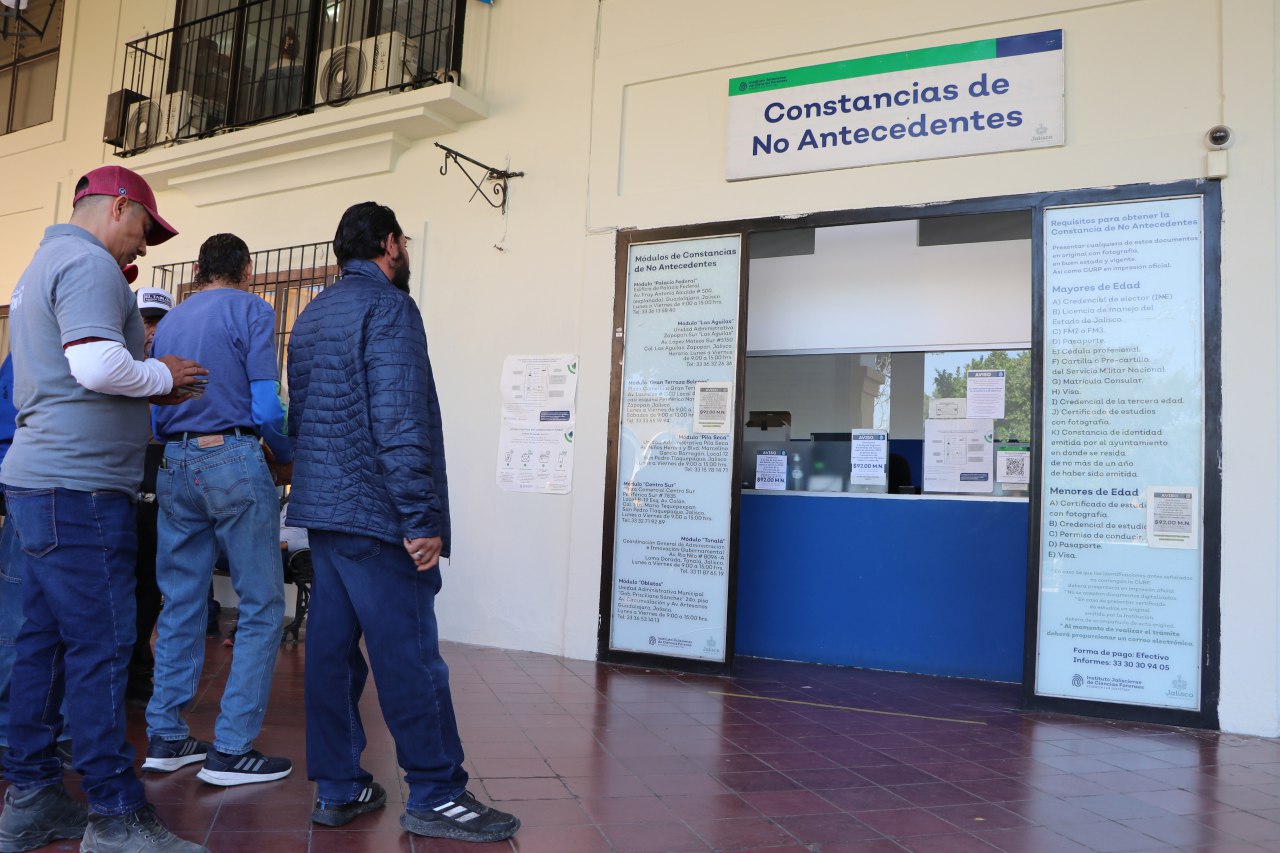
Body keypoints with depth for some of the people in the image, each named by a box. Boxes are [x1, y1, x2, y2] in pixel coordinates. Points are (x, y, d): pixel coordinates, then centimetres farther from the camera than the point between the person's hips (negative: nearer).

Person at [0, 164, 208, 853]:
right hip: (79, 486, -11)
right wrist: (161, 377, -6)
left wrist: (146, 386, 15)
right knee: (100, 645, -8)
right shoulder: (88, 262, -9)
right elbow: (96, 363, -24)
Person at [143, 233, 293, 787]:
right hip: (233, 462, -7)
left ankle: (164, 738, 20)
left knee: (181, 606, 14)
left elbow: (152, 412, 15)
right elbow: (265, 408, -11)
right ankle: (231, 750, -1)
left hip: (174, 469, 7)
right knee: (261, 607, 0)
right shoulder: (251, 310, -3)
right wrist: (288, 454, 5)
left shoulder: (168, 322, 16)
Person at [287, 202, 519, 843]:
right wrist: (422, 519, -20)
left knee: (331, 647, 10)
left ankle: (336, 788, 17)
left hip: (320, 508, 10)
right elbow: (399, 421, -20)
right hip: (375, 511, -9)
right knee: (409, 655, -4)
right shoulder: (387, 306, -10)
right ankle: (436, 796, 3)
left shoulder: (312, 315, 19)